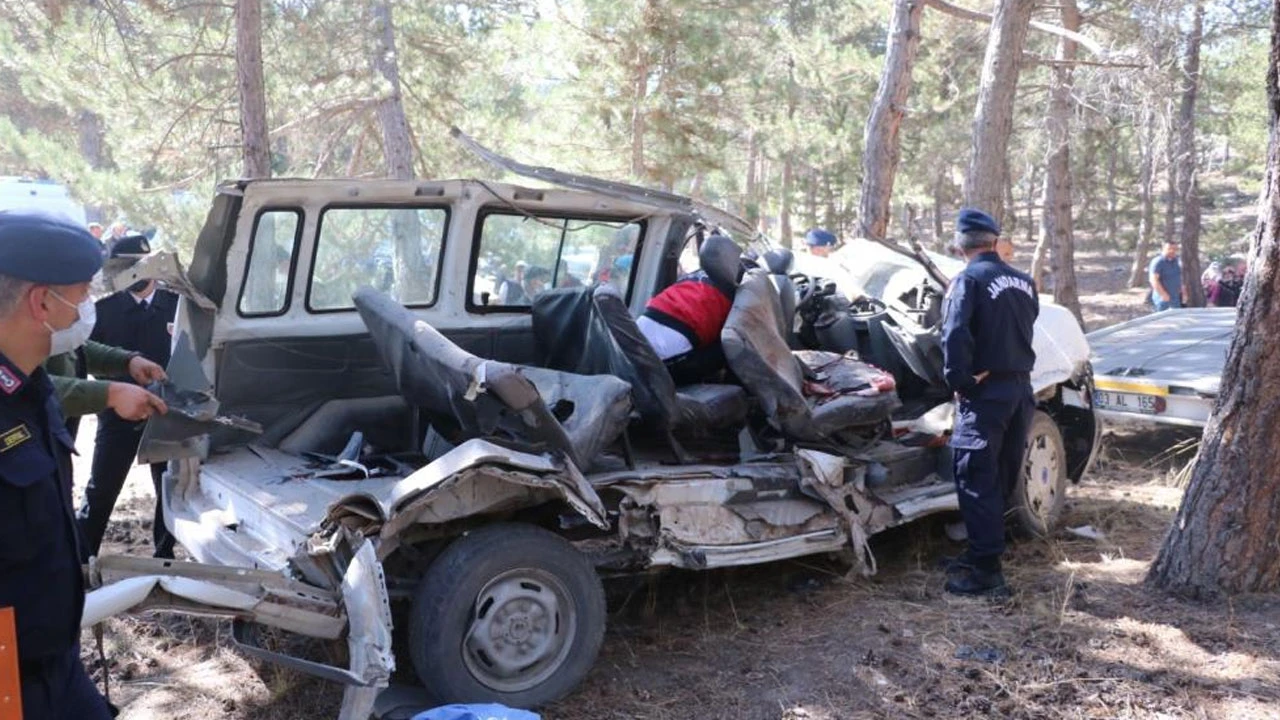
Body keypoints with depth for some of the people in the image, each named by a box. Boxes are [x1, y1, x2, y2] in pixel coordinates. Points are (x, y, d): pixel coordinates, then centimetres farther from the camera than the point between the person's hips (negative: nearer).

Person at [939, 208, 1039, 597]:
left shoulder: (968, 280, -12)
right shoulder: (1023, 281, 10)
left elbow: (955, 336, -21)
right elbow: (1025, 328, 13)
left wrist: (959, 382, -13)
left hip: (986, 391, -7)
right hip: (1021, 388, 8)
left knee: (976, 480, -5)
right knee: (1000, 477, 15)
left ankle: (987, 570, -6)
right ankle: (982, 553, 26)